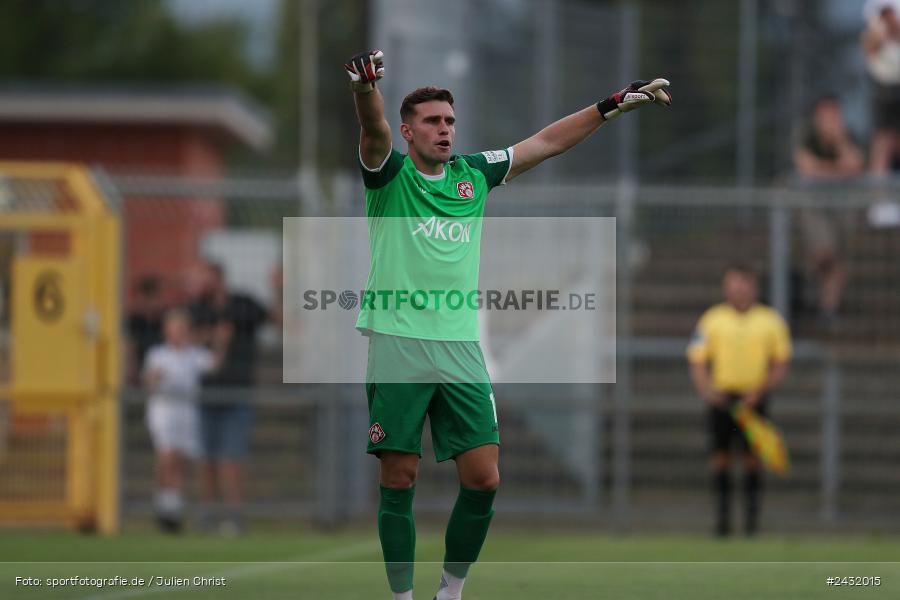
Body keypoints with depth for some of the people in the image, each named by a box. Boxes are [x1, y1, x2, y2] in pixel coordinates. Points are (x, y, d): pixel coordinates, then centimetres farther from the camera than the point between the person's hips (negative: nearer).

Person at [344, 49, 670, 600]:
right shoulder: (390, 175, 1)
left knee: (484, 478, -3)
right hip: (397, 344, -4)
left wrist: (613, 105, 15)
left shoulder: (473, 174, 14)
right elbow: (374, 131, -20)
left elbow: (546, 143, 19)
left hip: (460, 348, 4)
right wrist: (366, 86, -42)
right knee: (399, 481, -1)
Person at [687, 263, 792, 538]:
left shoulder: (770, 320, 4)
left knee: (752, 458, -3)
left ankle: (751, 519, 1)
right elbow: (697, 360, 4)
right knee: (721, 457, -2)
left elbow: (781, 361, 6)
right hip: (721, 398, 0)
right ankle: (722, 518, 4)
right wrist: (707, 389, -13)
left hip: (753, 399, 0)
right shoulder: (712, 320, 4)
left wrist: (761, 390, -8)